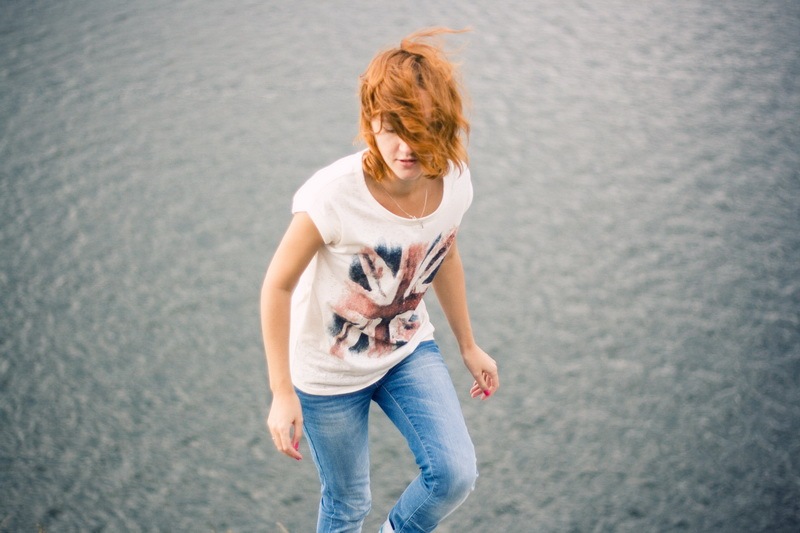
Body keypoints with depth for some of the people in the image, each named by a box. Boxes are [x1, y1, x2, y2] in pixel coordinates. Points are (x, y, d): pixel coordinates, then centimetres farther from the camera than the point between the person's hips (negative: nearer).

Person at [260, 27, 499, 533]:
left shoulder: (454, 183, -18)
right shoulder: (334, 195, -33)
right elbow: (278, 285, -21)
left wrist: (469, 345, 13)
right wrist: (282, 392, -18)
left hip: (410, 350, 4)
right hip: (329, 373, -3)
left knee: (456, 475, -8)